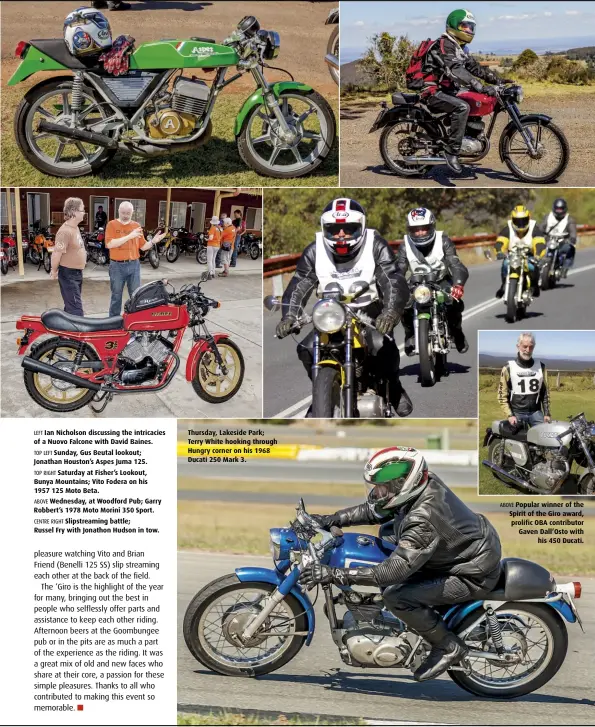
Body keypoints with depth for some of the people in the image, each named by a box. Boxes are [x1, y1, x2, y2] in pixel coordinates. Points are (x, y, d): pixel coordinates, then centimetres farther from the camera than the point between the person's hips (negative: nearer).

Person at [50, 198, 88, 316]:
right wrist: (54, 271, -11)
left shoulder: (75, 228, 10)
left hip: (77, 273, 10)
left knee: (71, 307, 17)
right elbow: (57, 253, -22)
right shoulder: (65, 231, -23)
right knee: (76, 310, -12)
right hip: (68, 275, -10)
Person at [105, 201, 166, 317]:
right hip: (117, 265, -3)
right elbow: (109, 244, -17)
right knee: (116, 296, 6)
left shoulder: (136, 226, 8)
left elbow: (143, 246, 9)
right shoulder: (112, 224, -3)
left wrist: (153, 241, -11)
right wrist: (129, 236, -22)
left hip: (134, 265, 3)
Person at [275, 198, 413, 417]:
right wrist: (289, 317, -27)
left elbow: (394, 282, -23)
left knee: (384, 345, -31)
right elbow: (298, 286, -9)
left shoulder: (376, 246, -12)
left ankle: (394, 388, -1)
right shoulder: (315, 251, -4)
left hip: (370, 313, -3)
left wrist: (390, 312, -43)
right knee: (306, 349, -16)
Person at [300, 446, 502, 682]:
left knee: (395, 596, -22)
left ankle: (449, 647, -4)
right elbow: (374, 510, 7)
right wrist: (330, 520, -1)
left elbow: (396, 570, -37)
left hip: (473, 576, -10)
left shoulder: (423, 519, -34)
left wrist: (335, 575, -37)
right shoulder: (425, 485, -7)